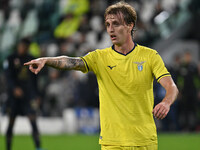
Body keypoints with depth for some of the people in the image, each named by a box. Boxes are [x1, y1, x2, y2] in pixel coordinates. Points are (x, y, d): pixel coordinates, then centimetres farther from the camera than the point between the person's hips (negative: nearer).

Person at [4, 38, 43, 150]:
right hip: (14, 94, -2)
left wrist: (36, 95, 14)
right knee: (11, 122, 4)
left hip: (29, 95, 2)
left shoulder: (30, 59, 11)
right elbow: (8, 76, -10)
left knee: (33, 120, -10)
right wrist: (15, 88, -27)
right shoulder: (11, 59, 0)